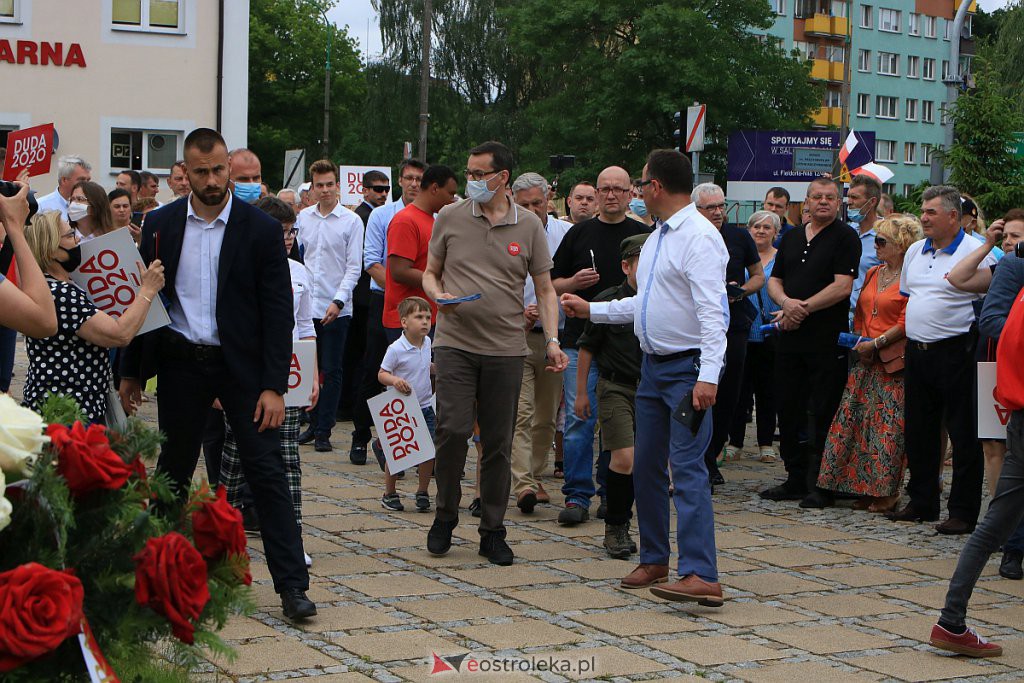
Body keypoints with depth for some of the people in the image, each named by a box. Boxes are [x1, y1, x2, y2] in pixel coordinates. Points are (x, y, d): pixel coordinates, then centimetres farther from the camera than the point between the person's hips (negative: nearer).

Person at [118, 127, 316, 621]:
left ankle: (292, 584, -3)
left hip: (241, 364, -2)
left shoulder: (261, 228, -5)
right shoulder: (161, 224, 3)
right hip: (180, 363, 3)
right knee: (173, 470, 13)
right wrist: (131, 372, 7)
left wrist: (274, 385, -12)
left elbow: (278, 312, -6)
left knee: (266, 473, -5)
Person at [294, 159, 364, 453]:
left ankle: (324, 432, 4)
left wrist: (338, 301, -14)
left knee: (331, 372, 0)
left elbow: (353, 267, -5)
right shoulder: (303, 217, 9)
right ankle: (313, 423, 20)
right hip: (305, 305, 4)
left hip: (336, 308, -3)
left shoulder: (351, 221, -3)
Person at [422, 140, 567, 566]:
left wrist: (552, 340, -3)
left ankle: (493, 532, 14)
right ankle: (445, 517, 9)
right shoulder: (450, 218, 5)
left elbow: (544, 289, 8)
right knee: (453, 429, -12)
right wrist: (438, 295, -9)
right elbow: (430, 272, 14)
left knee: (498, 442, 4)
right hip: (455, 343, -1)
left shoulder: (529, 226, 5)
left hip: (506, 348, 1)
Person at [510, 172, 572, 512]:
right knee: (520, 413, -13)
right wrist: (518, 312, -16)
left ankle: (534, 478, 25)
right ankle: (522, 486, -19)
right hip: (517, 335, -3)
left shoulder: (567, 234, 3)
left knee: (546, 417, 12)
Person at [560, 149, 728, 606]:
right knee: (646, 466, 13)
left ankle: (701, 576, -21)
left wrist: (708, 376, -30)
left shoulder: (699, 237, -15)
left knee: (687, 468, -17)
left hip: (689, 369, -10)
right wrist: (591, 310, 28)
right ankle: (654, 561, 25)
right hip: (653, 366, 10)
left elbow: (712, 312, -23)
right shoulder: (657, 238, 16)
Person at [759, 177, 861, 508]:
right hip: (791, 337, 7)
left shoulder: (845, 237, -4)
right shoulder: (791, 238, 16)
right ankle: (796, 478, 20)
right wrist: (786, 302, -7)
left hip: (827, 340, -7)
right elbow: (774, 280, 15)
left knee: (822, 415, -4)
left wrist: (803, 308, -13)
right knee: (789, 411, 10)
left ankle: (820, 485, 2)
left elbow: (842, 286, -13)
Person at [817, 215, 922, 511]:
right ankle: (865, 488, 12)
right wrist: (859, 343, 6)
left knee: (888, 427, -7)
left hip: (893, 362, -8)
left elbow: (906, 323, -14)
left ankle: (887, 492, 1)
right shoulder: (873, 274, 16)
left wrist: (876, 343, -14)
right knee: (855, 421, 4)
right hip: (865, 359, 8)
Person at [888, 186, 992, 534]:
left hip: (955, 352, -7)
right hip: (916, 351, 8)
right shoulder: (916, 251, 14)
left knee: (964, 435, -2)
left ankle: (963, 512, 3)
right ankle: (922, 503, 25)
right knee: (919, 432, 14)